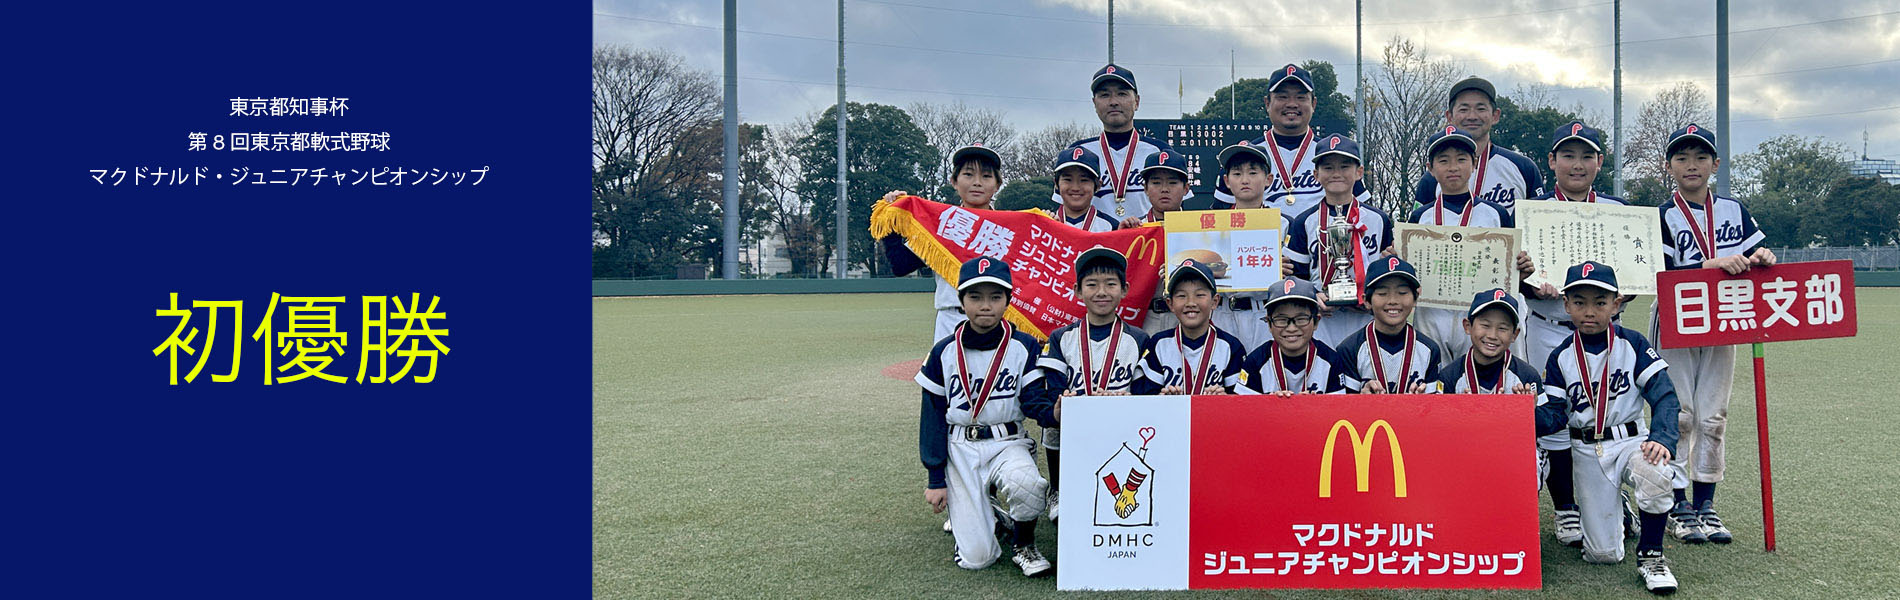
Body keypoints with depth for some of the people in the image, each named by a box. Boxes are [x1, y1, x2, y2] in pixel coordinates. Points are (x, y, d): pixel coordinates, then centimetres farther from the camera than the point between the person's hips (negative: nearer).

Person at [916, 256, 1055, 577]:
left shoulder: (1023, 347, -2)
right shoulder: (944, 353, -1)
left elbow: (1033, 400, -8)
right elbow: (933, 418, 3)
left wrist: (1054, 411, -33)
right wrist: (936, 479, -1)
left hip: (1008, 444, 0)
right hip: (961, 451, 0)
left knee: (1026, 484, -37)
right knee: (976, 557, -12)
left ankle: (1024, 546, -4)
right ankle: (976, 516, 25)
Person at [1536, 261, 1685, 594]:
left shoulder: (1633, 345, -5)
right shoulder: (1560, 358, 0)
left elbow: (1664, 396, -13)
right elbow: (1554, 416, -4)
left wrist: (1663, 438, -32)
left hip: (1630, 441, -1)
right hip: (1587, 452, 1)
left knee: (1655, 473, -40)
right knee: (1603, 554, -4)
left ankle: (1650, 555, -13)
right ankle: (1615, 510, 35)